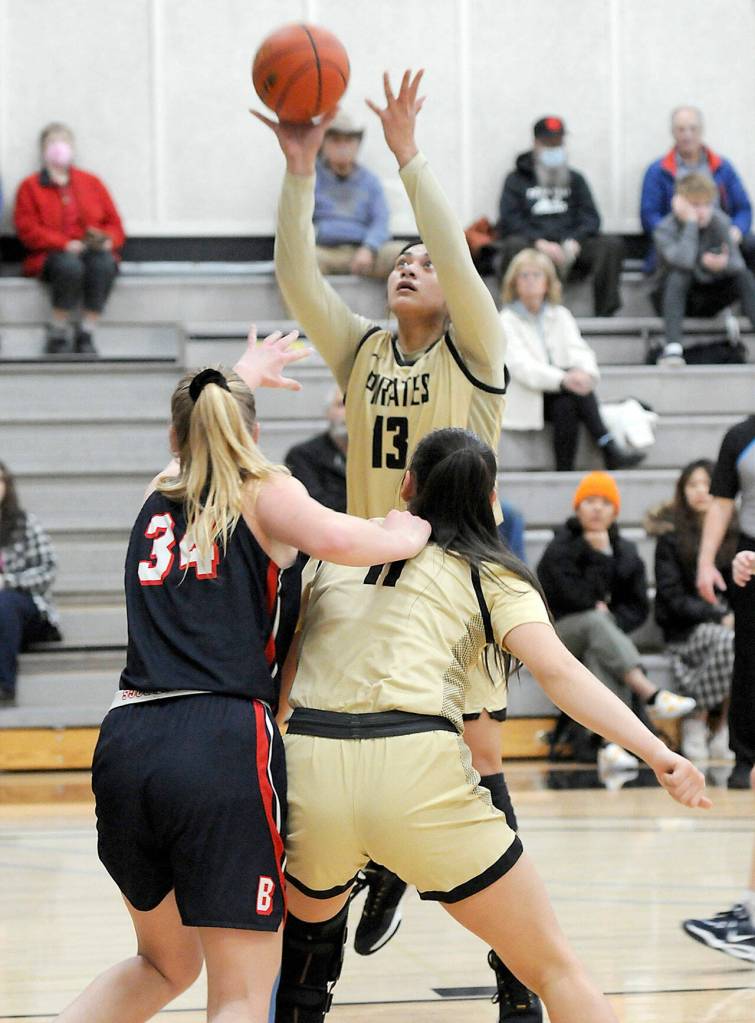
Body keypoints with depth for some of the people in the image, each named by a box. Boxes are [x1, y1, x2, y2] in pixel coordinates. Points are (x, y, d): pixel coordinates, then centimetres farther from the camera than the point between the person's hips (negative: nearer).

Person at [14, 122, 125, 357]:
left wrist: (108, 241, -9)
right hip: (51, 256, -2)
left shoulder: (91, 182, 21)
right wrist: (65, 244, -15)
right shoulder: (30, 186, 12)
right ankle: (57, 335, -24)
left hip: (93, 251, 2)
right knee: (70, 266, -39)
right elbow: (28, 230, -1)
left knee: (104, 264, -36)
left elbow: (114, 223, 16)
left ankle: (86, 335, -30)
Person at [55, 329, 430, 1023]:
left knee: (165, 965, 27)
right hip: (222, 743, -6)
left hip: (125, 740, 6)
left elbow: (190, 436, 48)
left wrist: (241, 375, 66)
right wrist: (404, 537, 5)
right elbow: (333, 538, -15)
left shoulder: (157, 500, 23)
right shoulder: (267, 491, 7)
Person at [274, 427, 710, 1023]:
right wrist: (656, 752, -10)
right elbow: (558, 671, -3)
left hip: (309, 767, 3)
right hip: (417, 771, -3)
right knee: (554, 968, 7)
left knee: (307, 927, 34)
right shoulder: (494, 577, 12)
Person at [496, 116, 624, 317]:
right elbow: (509, 221, 1)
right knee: (513, 245, -36)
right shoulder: (517, 180, 15)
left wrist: (574, 242, -12)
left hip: (570, 249, 3)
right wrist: (540, 243, -18)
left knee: (612, 244, -22)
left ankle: (606, 313, -28)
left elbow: (591, 218, 11)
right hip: (532, 245, -3)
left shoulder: (575, 179, 24)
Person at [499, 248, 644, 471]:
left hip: (561, 396, 4)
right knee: (570, 397, -31)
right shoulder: (506, 321, -1)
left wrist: (585, 373, -29)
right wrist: (564, 379, -34)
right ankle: (609, 449, -33)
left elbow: (579, 351, -3)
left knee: (566, 406, -31)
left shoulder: (560, 316, 14)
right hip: (524, 401, -4)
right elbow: (521, 366, -17)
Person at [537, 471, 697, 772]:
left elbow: (638, 606, 8)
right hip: (560, 634, -2)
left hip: (606, 633, 2)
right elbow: (579, 599, -15)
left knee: (598, 654, -36)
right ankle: (652, 694, -50)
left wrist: (612, 621, -10)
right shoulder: (559, 549, -3)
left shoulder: (626, 552, 10)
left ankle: (611, 746, -50)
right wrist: (599, 556, -12)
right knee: (594, 620, -37)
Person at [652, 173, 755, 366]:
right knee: (679, 274, -35)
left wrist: (724, 264, -35)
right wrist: (690, 222, -34)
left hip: (709, 299, 4)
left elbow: (738, 263, -12)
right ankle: (672, 348, -46)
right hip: (671, 298, -4)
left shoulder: (720, 222, -6)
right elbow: (684, 260, -38)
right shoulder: (665, 229, -19)